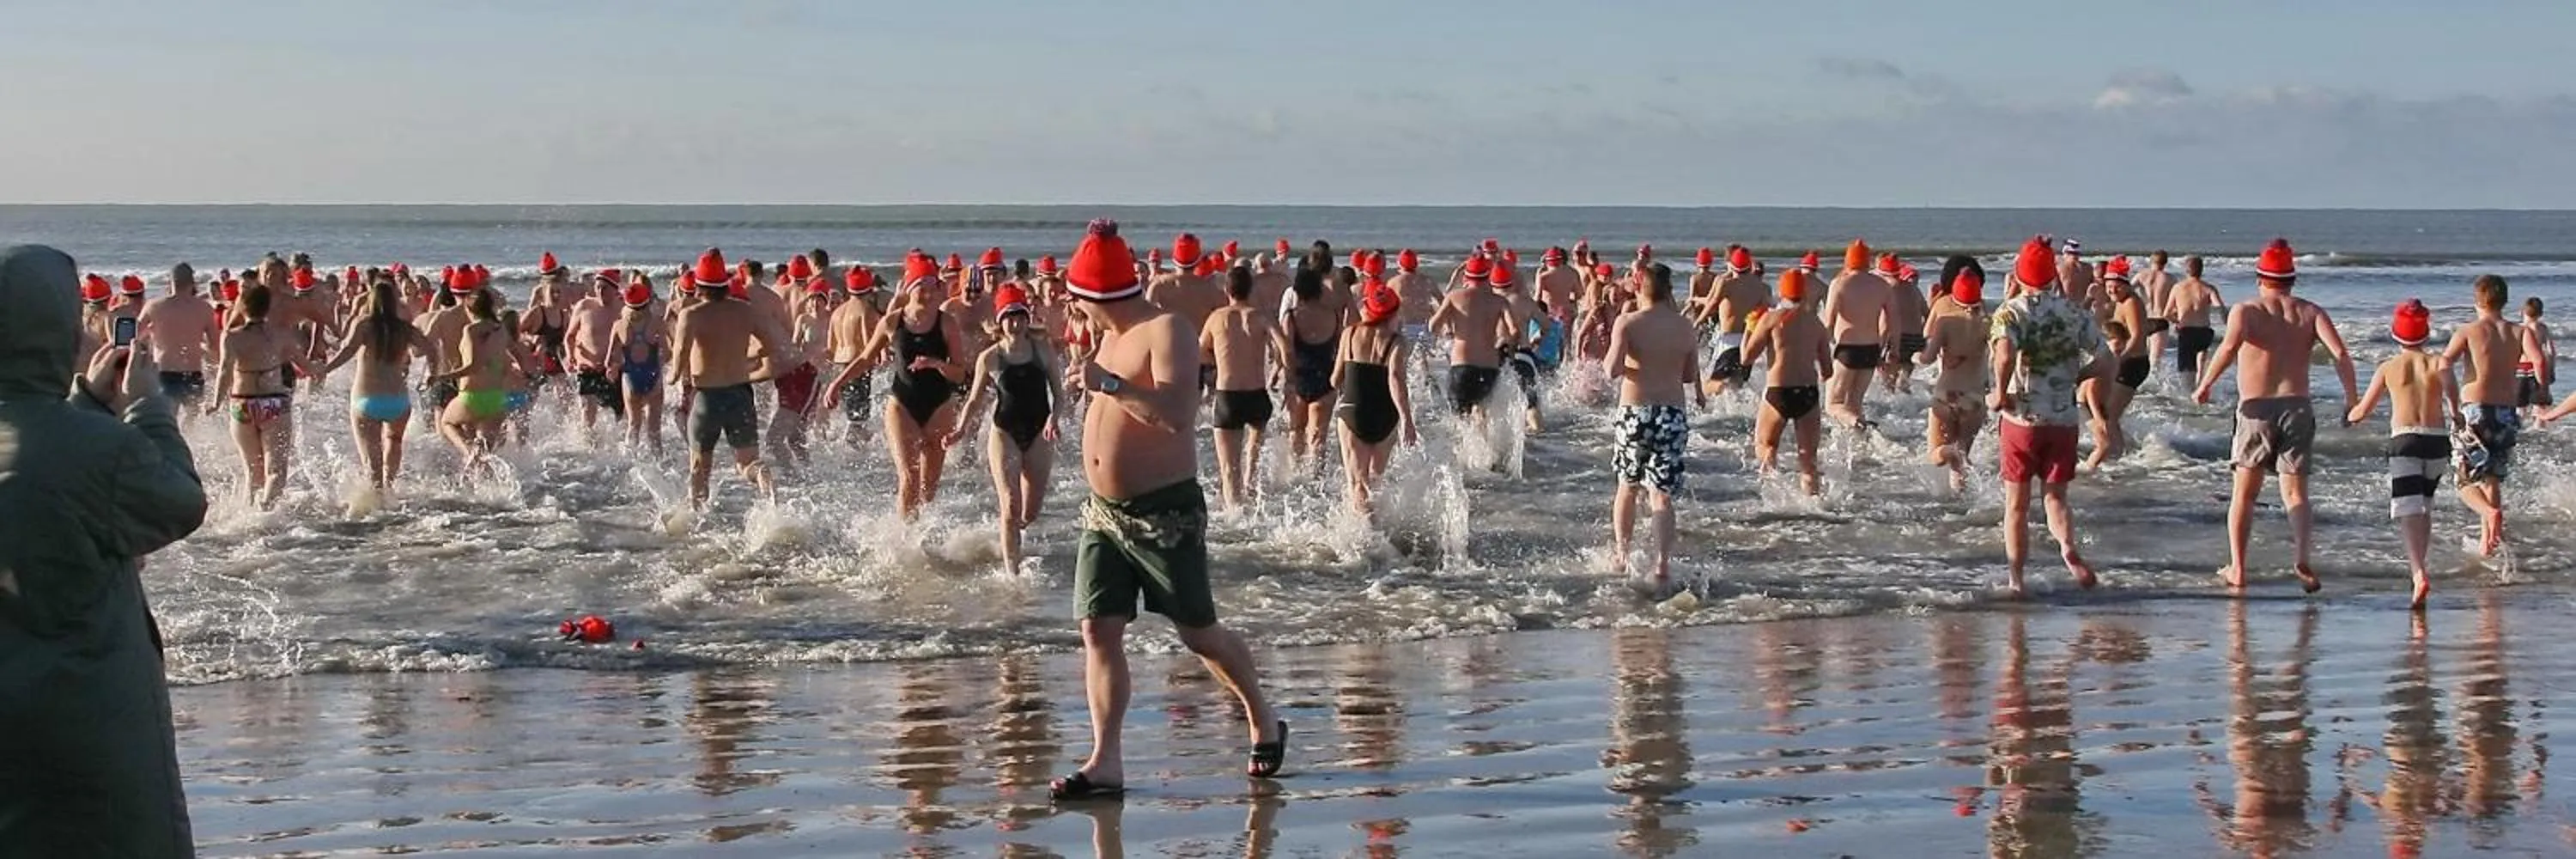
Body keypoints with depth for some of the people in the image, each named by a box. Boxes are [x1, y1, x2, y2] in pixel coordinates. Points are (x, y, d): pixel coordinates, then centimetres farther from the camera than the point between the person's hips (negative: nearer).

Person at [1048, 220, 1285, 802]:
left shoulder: (1167, 333, -14)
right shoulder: (1113, 338, 14)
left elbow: (1177, 416, -29)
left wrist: (1110, 384, -30)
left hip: (1165, 512, -8)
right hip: (1104, 513, 8)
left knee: (1198, 633, 3)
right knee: (1099, 630, -4)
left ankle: (1264, 723, 25)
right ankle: (1106, 762, -6)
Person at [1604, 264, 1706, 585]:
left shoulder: (1627, 323, -6)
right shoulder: (1686, 327, 2)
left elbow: (1614, 369, -14)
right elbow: (1690, 376, 10)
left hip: (1634, 411, -1)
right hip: (1672, 412, 1)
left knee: (1627, 486, 18)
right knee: (1661, 495, 0)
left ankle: (1622, 557, 23)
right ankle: (1662, 565, -12)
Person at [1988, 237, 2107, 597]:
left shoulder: (2012, 312, -8)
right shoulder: (2075, 314, 3)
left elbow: (2004, 355, -28)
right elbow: (2104, 364, 4)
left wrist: (2001, 393, -13)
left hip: (2023, 416, -2)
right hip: (2064, 417, 2)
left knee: (2017, 503, 10)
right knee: (2055, 495, 13)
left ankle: (2015, 578, 13)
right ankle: (2068, 547, -16)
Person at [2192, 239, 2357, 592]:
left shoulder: (2245, 310, 0)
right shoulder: (2310, 312, 7)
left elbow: (2230, 346, -21)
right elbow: (2340, 353, -7)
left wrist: (2205, 385, -15)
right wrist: (2352, 399, -2)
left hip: (2256, 407, -1)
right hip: (2297, 405, 1)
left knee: (2245, 493, 12)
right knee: (2295, 492, 4)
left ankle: (2237, 568, 10)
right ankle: (2303, 560, -19)